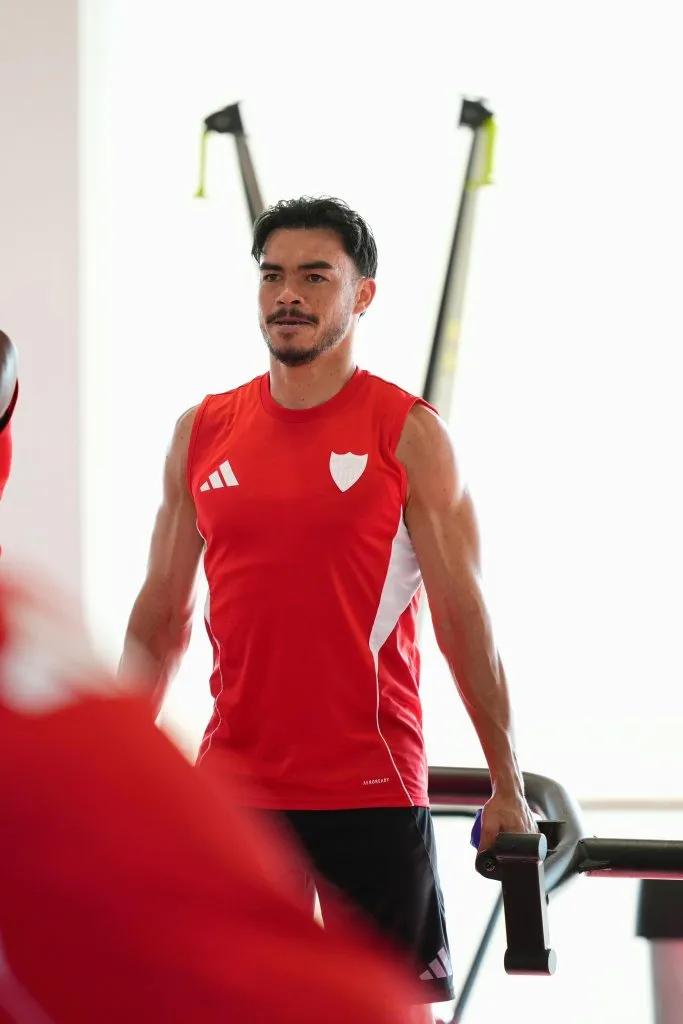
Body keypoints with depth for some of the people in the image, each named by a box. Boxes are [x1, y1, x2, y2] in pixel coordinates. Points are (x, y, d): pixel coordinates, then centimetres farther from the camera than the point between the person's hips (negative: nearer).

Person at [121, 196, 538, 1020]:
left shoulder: (409, 434, -2)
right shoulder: (202, 433, 8)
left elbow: (462, 618, -3)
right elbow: (160, 617, 13)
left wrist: (507, 786, -5)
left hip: (371, 784, -3)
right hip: (233, 783, 3)